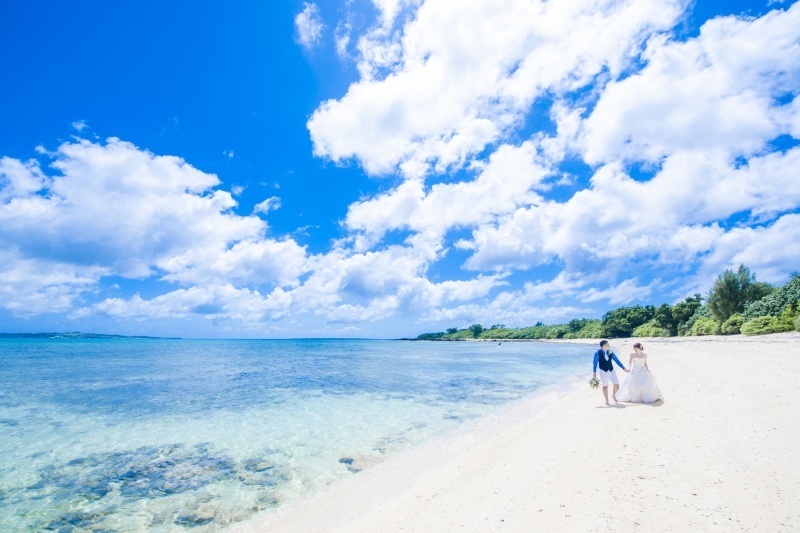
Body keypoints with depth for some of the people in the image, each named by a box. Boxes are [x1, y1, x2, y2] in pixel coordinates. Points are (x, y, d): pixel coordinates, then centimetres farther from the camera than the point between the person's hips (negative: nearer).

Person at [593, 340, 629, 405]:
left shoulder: (611, 352, 2)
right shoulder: (597, 353, -11)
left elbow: (617, 360, 10)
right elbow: (595, 363, -9)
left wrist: (624, 368, 9)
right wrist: (594, 372, -11)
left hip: (611, 371, 4)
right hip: (603, 371, -4)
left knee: (617, 386, 3)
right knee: (605, 386, 8)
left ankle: (613, 395, 35)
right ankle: (607, 401, 24)